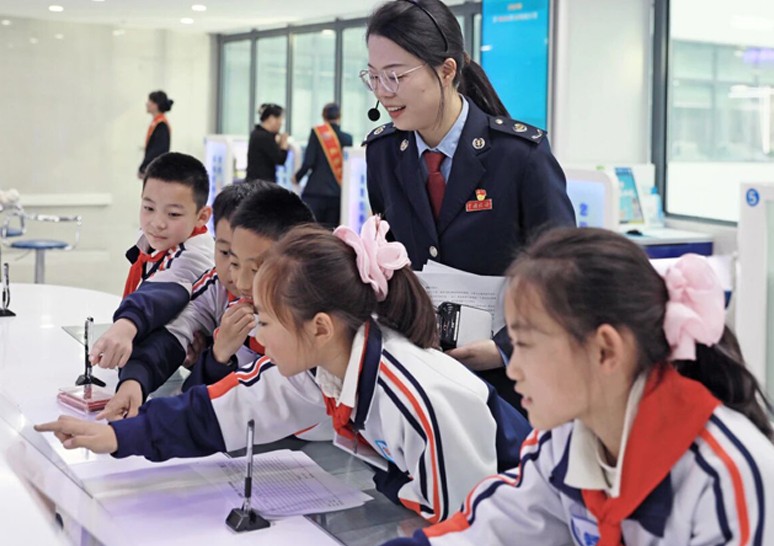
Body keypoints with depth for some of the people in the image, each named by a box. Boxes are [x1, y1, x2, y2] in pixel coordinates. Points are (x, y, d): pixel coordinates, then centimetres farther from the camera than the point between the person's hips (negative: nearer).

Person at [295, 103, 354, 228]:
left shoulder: (317, 133, -3)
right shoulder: (347, 138, 4)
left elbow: (308, 162, -8)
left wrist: (297, 177, 8)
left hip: (316, 192, -3)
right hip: (338, 193, 3)